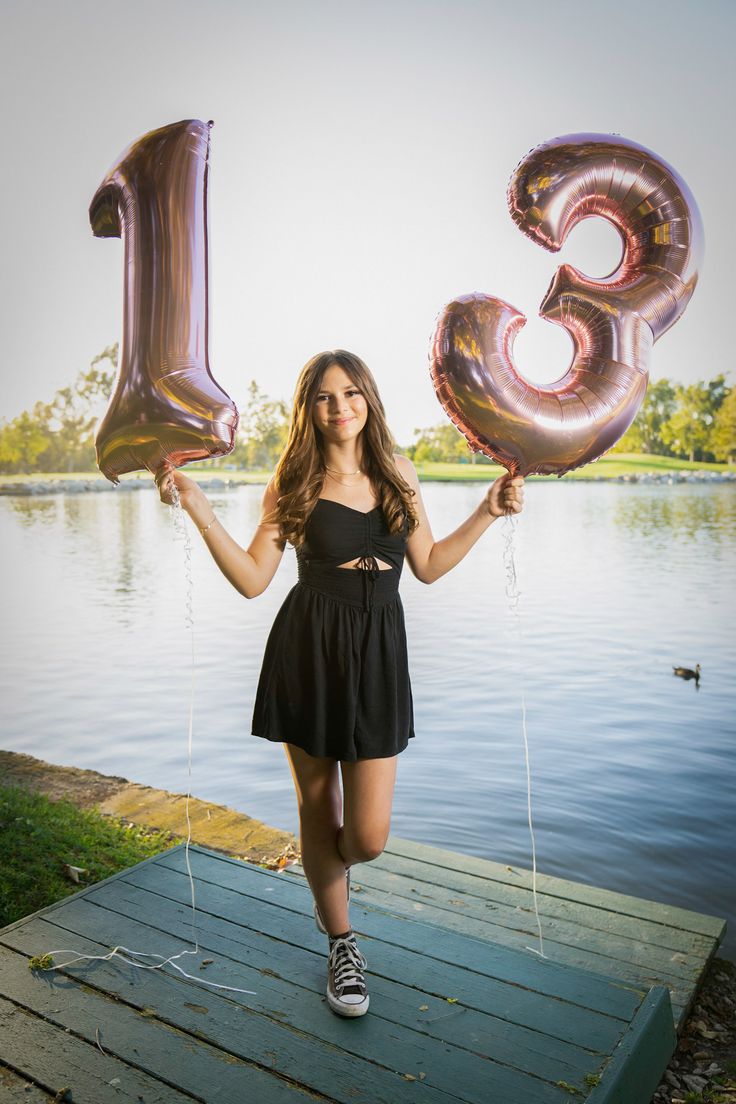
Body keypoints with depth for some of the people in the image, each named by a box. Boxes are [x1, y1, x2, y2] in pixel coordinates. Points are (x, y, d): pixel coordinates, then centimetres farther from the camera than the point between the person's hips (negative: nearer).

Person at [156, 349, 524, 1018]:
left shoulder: (398, 473, 8)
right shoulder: (294, 483, 2)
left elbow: (428, 566, 12)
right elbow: (253, 579, -3)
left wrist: (488, 513, 7)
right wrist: (199, 509, -10)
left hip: (377, 654, 1)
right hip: (308, 649, -1)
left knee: (369, 835, -1)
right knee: (318, 810, 13)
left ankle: (333, 874, 39)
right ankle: (342, 944, 38)